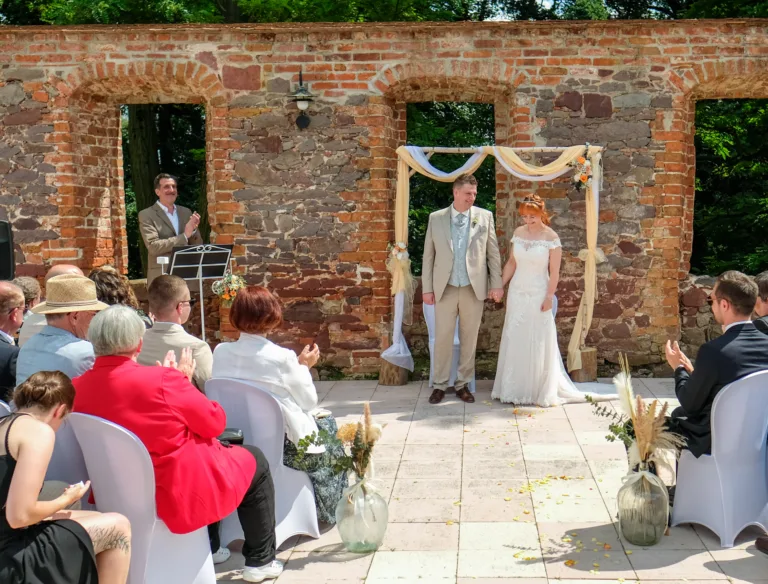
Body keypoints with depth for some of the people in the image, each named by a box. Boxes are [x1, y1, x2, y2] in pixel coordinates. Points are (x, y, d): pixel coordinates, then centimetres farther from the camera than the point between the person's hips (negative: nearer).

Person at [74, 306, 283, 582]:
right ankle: (260, 560, 26)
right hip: (179, 492, -7)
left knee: (211, 447, 33)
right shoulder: (161, 379, -25)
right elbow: (215, 422, -11)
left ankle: (207, 548, 42)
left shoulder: (76, 388, -7)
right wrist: (182, 381, 1)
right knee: (254, 459, 20)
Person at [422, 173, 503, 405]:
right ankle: (440, 385, 15)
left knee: (469, 339, 8)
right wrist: (427, 288, 0)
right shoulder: (436, 218, 3)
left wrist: (496, 284, 0)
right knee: (442, 338, 3)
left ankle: (463, 384, 19)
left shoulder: (485, 217, 3)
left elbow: (493, 253, 5)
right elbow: (428, 255, 4)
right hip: (445, 288, 0)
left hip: (474, 288, 1)